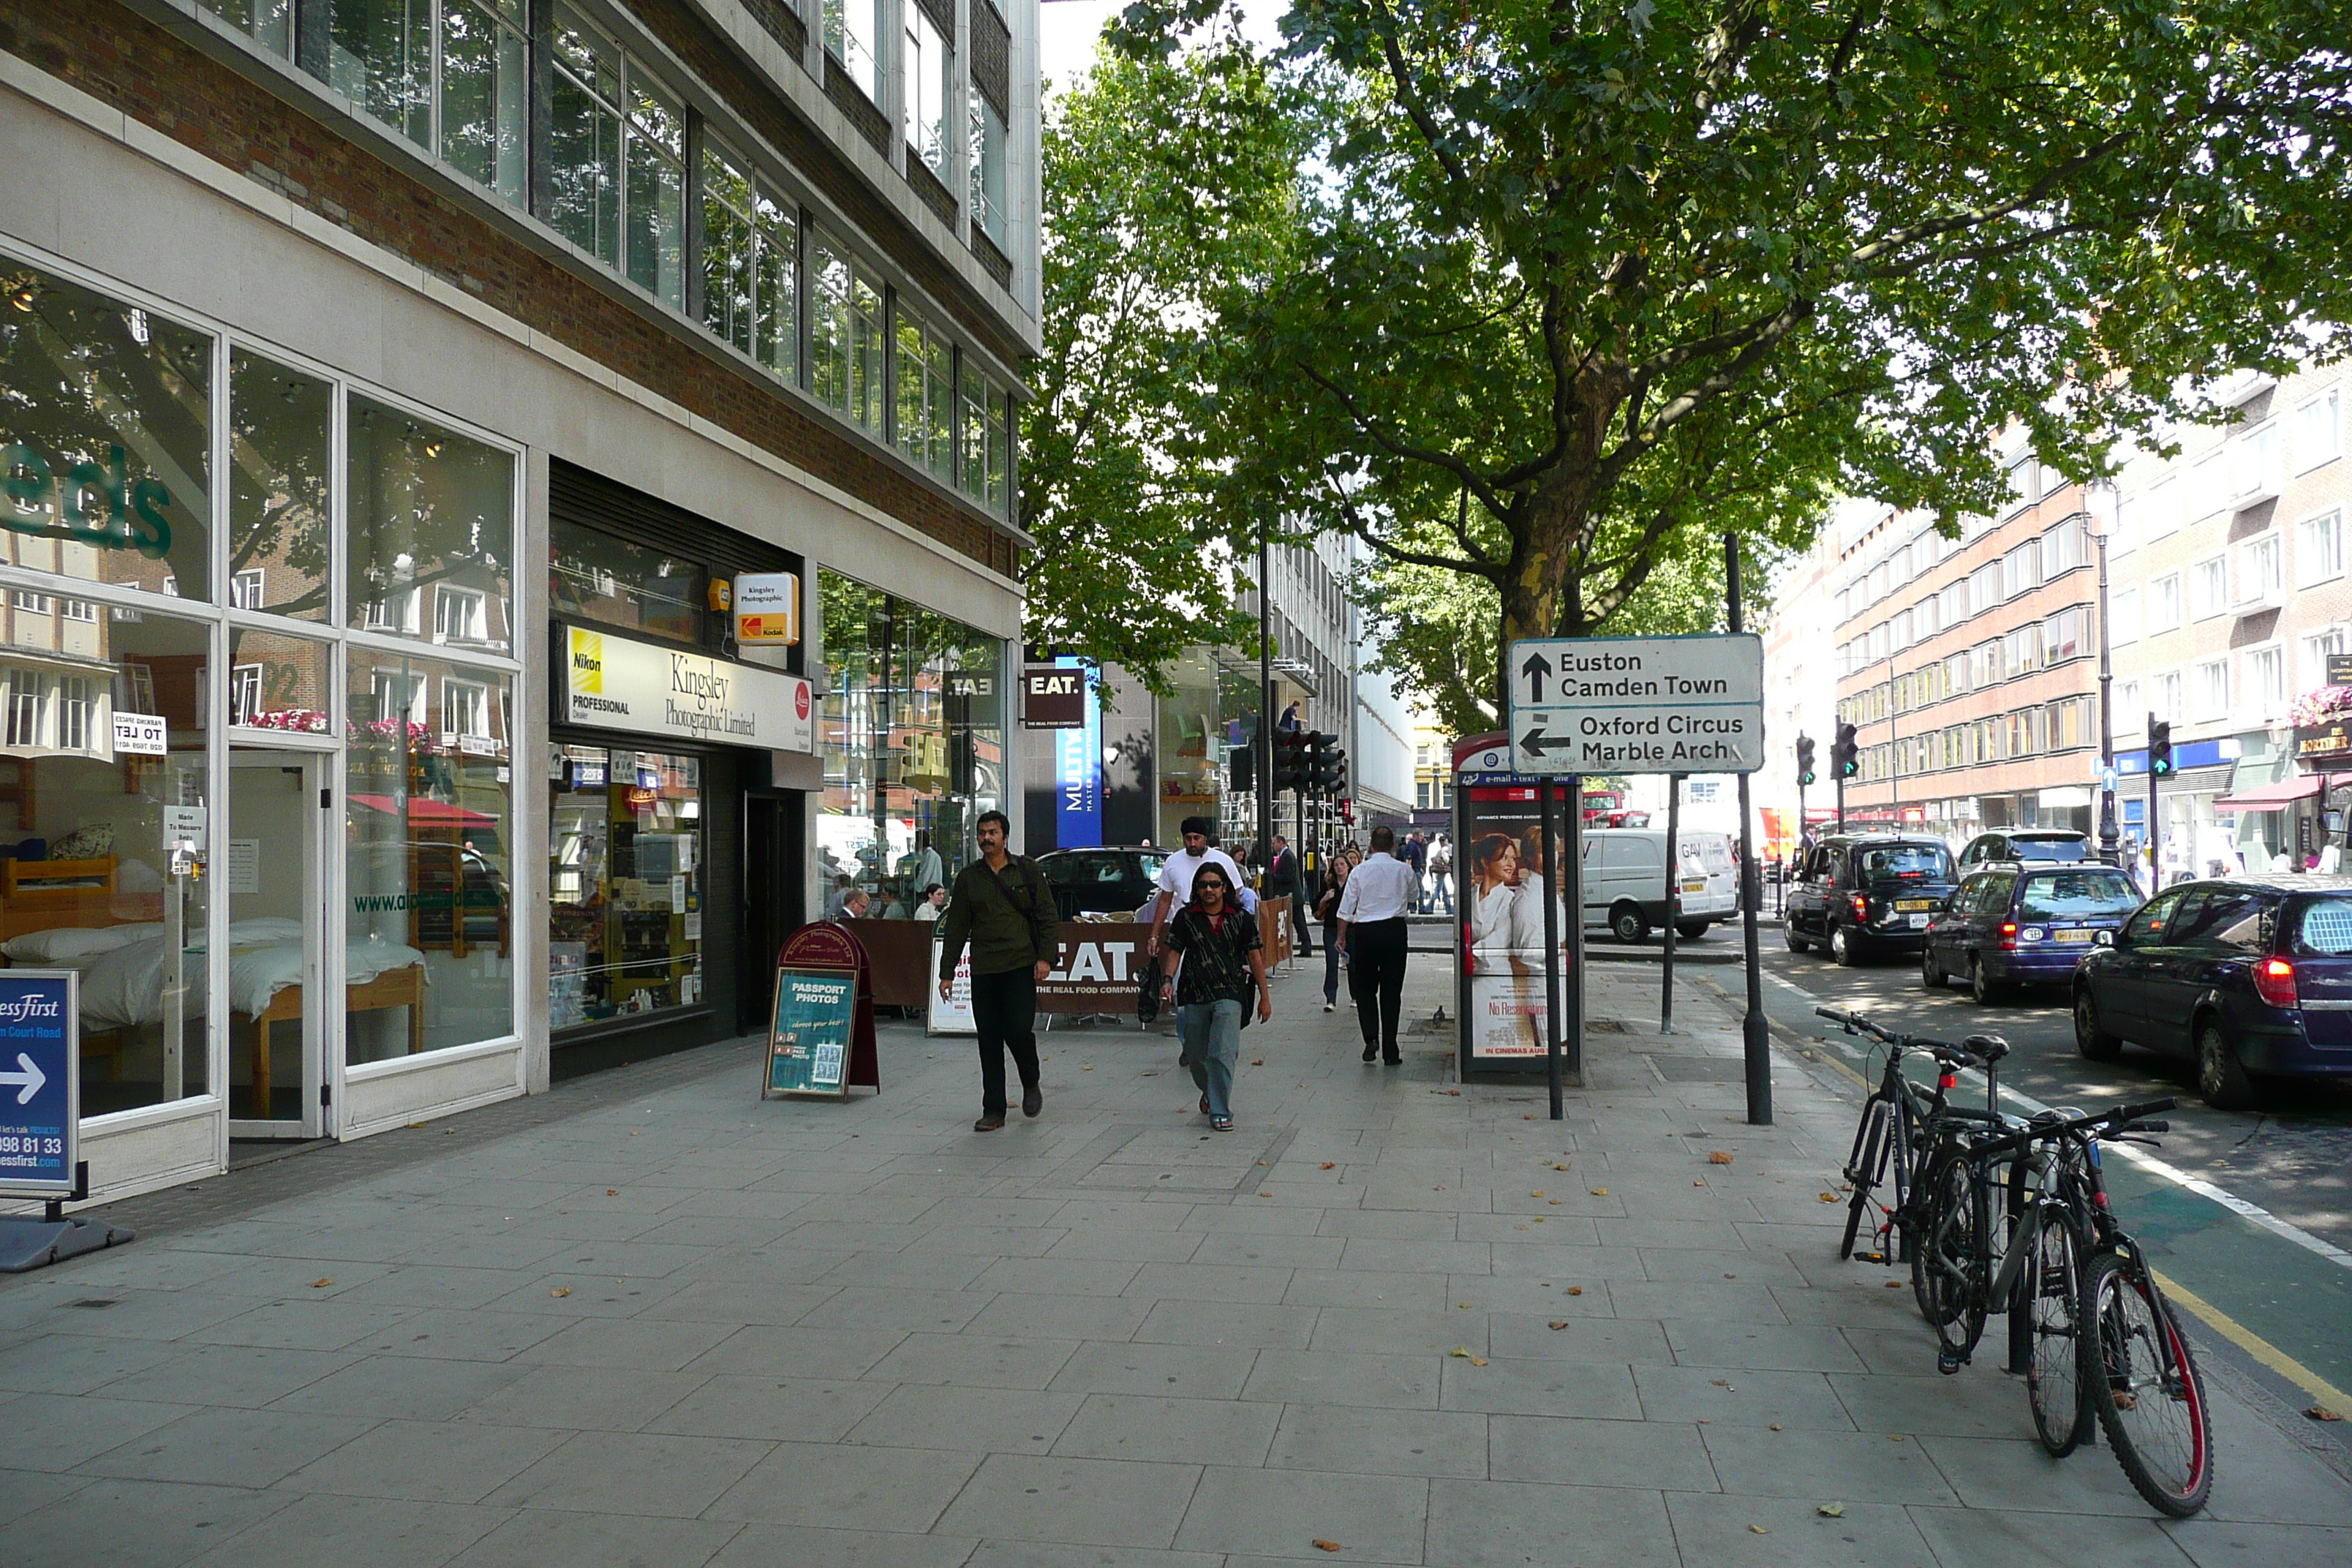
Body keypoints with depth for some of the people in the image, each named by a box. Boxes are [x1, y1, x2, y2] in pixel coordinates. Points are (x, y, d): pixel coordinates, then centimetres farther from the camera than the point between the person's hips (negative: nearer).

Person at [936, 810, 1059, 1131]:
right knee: (989, 1041, 3)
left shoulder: (1027, 871, 5)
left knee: (1019, 1030, -12)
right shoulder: (968, 878, 10)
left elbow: (1047, 917, 3)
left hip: (1020, 965, -2)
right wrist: (947, 972, 9)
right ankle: (993, 1111, 10)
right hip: (983, 969, 2)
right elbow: (956, 927, 12)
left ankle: (1031, 1085, 18)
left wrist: (1045, 957, -9)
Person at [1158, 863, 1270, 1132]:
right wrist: (1168, 980, -13)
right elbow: (1174, 951, 5)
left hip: (1228, 995, -2)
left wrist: (1264, 996, 5)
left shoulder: (1241, 918, 1)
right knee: (1196, 1056, 13)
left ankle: (1220, 1112, -5)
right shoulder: (1186, 917, 3)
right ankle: (1210, 1093, 42)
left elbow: (1255, 956, 4)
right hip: (1194, 996, 3)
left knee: (1222, 1055, -13)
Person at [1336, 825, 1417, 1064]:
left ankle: (1371, 1038, -5)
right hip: (1394, 930, 1)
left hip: (1365, 931, 0)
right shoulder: (1404, 870, 0)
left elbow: (1346, 909, -1)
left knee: (1365, 988, 13)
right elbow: (1412, 900, 19)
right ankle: (1390, 1051, 6)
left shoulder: (1359, 871, -2)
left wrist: (1341, 936, 10)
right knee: (1391, 991, 6)